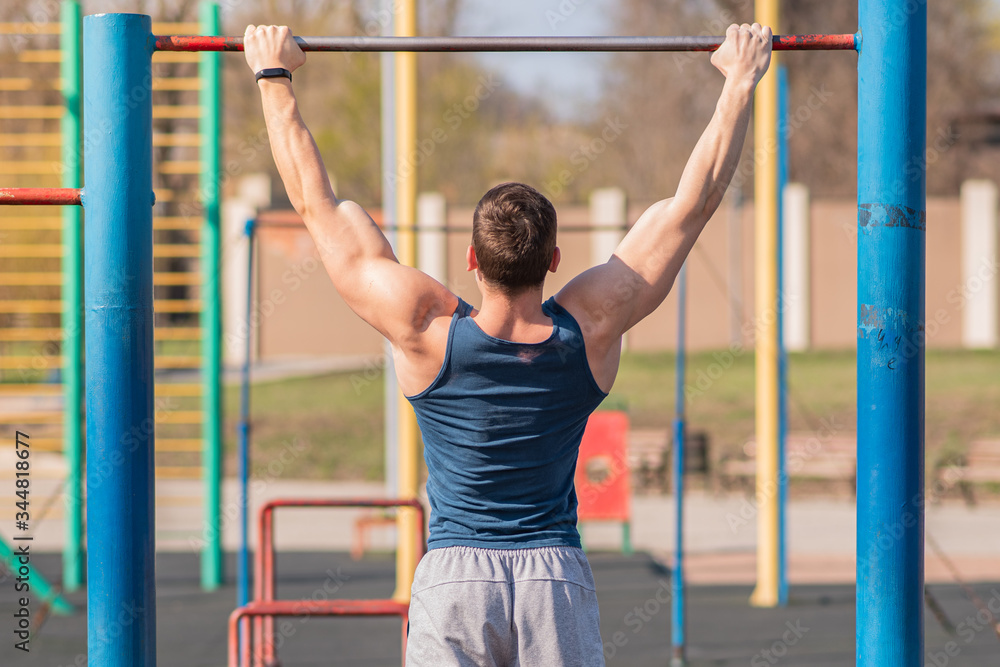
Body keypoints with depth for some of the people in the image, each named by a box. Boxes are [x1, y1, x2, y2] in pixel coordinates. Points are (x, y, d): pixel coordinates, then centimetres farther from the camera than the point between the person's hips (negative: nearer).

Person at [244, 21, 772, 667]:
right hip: (557, 578, 1)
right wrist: (740, 81, 13)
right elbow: (694, 202, 5)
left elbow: (318, 202, 0)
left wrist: (274, 76, 9)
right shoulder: (592, 326, -4)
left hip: (452, 580, -1)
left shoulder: (426, 330, -8)